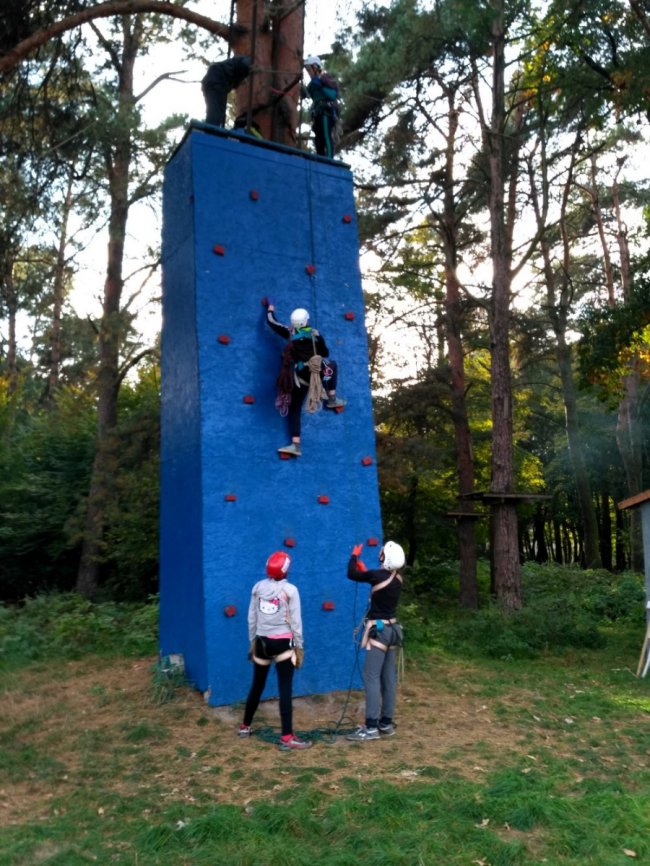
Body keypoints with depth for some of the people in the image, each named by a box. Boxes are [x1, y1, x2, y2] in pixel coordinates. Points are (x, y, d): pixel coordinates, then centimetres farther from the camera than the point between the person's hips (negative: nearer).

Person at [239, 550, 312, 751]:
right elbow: (295, 621, -7)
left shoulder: (258, 587, 2)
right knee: (285, 689, -2)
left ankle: (245, 726, 34)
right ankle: (287, 738, -3)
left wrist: (252, 642, 18)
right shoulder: (290, 590, -9)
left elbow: (251, 618, 7)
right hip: (283, 643, -4)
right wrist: (299, 647, 2)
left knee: (257, 686, 19)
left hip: (262, 642, 4)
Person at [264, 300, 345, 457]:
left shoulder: (290, 333, 10)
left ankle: (295, 445, -1)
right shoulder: (315, 334, 12)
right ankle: (332, 400, 35)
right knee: (333, 365, 35)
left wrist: (270, 307, 40)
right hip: (319, 371, 0)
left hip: (301, 377, 0)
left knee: (294, 409, 8)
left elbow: (271, 321, 21)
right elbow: (326, 353, 22)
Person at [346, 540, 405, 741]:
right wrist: (363, 568, 24)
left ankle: (371, 727, -8)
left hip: (379, 630, -8)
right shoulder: (397, 578, 2)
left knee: (371, 677, -7)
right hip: (392, 630, 8)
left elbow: (351, 574, -8)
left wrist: (355, 556, 8)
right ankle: (386, 723, 18)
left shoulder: (378, 575, -20)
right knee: (389, 678, 11)